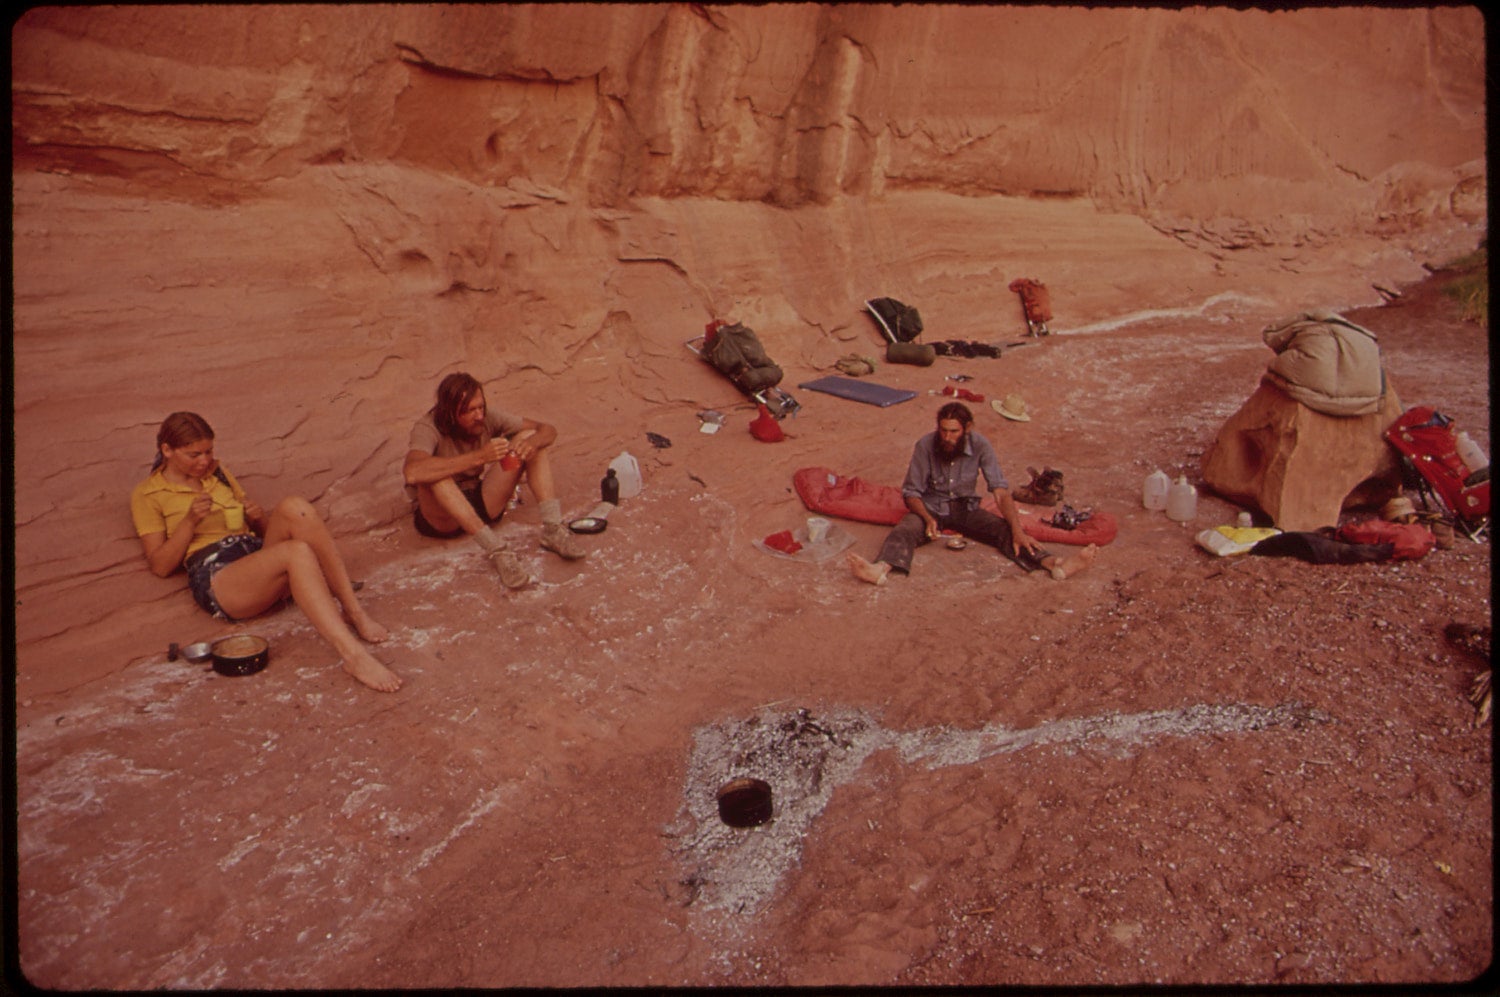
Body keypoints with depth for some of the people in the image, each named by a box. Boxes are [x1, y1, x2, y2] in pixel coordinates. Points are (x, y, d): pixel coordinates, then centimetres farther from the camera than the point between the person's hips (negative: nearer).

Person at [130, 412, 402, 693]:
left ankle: (355, 612, -31)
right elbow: (160, 566, 2)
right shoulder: (147, 495, 11)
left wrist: (259, 517, 4)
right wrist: (190, 521, -11)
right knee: (297, 551, -36)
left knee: (294, 508, -28)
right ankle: (353, 655, -49)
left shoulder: (218, 474, 27)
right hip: (214, 577, -5)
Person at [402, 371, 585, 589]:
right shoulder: (428, 428, -22)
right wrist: (479, 457, -46)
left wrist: (532, 442, -30)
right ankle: (496, 550, -40)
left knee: (529, 437, -12)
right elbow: (412, 472, -44)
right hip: (442, 518, -4)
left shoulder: (487, 417, -9)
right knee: (432, 474, -37)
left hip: (482, 505, 4)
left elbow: (548, 430, -5)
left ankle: (552, 529, -24)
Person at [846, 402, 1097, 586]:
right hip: (931, 507, -2)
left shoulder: (980, 446, -13)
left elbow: (1001, 490, -16)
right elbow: (911, 492, -11)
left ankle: (1054, 564, -42)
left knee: (1004, 530, -23)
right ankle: (880, 569, -62)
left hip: (966, 509, 2)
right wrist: (928, 519, -30)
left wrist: (1018, 530, -28)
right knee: (905, 530, -32)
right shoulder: (925, 446, -17)